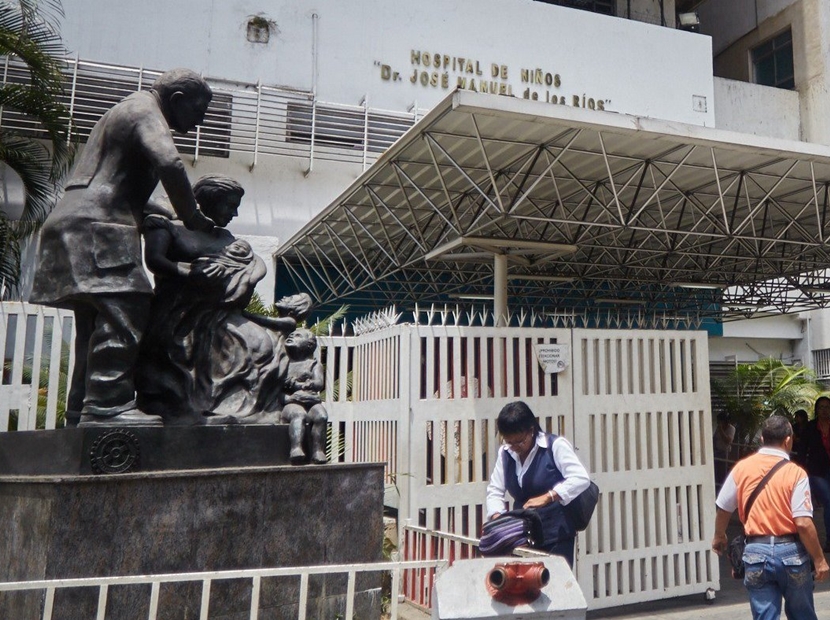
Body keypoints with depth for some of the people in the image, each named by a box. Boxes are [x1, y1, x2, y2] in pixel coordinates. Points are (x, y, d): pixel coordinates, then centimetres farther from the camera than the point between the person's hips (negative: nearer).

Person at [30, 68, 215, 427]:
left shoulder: (128, 111, 30)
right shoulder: (146, 111, -2)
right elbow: (168, 163, -22)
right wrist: (192, 218, -11)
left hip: (78, 228, 10)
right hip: (95, 227, -10)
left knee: (95, 322, 8)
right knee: (124, 311, -17)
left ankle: (82, 410, 9)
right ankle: (107, 405, -21)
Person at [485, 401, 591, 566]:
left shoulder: (555, 446, -9)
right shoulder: (505, 453, 5)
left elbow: (581, 479, -19)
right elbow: (494, 490, 5)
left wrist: (546, 497, -30)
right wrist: (497, 517, -14)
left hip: (556, 536, -4)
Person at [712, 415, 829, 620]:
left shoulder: (742, 468, -1)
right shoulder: (795, 473, -11)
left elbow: (723, 509, 7)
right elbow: (803, 523, -16)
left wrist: (719, 536, 25)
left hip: (756, 553, 1)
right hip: (791, 552, -1)